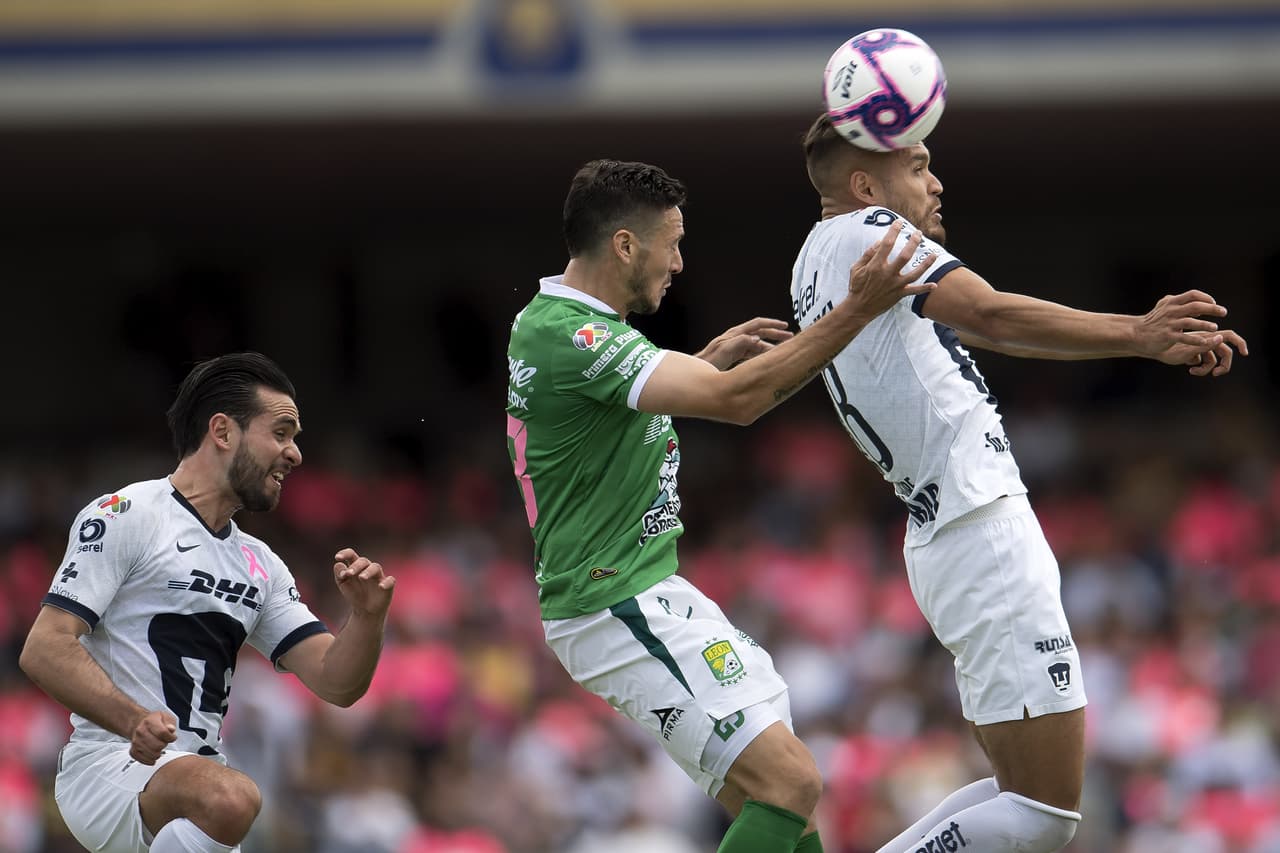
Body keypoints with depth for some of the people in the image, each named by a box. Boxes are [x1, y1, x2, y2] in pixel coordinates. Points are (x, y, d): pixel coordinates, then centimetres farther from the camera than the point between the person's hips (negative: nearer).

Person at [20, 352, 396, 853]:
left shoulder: (260, 564, 20)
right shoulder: (125, 515, -3)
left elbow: (336, 683, 13)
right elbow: (44, 650, -12)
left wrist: (367, 617, -8)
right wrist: (133, 720, -28)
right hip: (106, 766, -8)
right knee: (231, 798, -34)